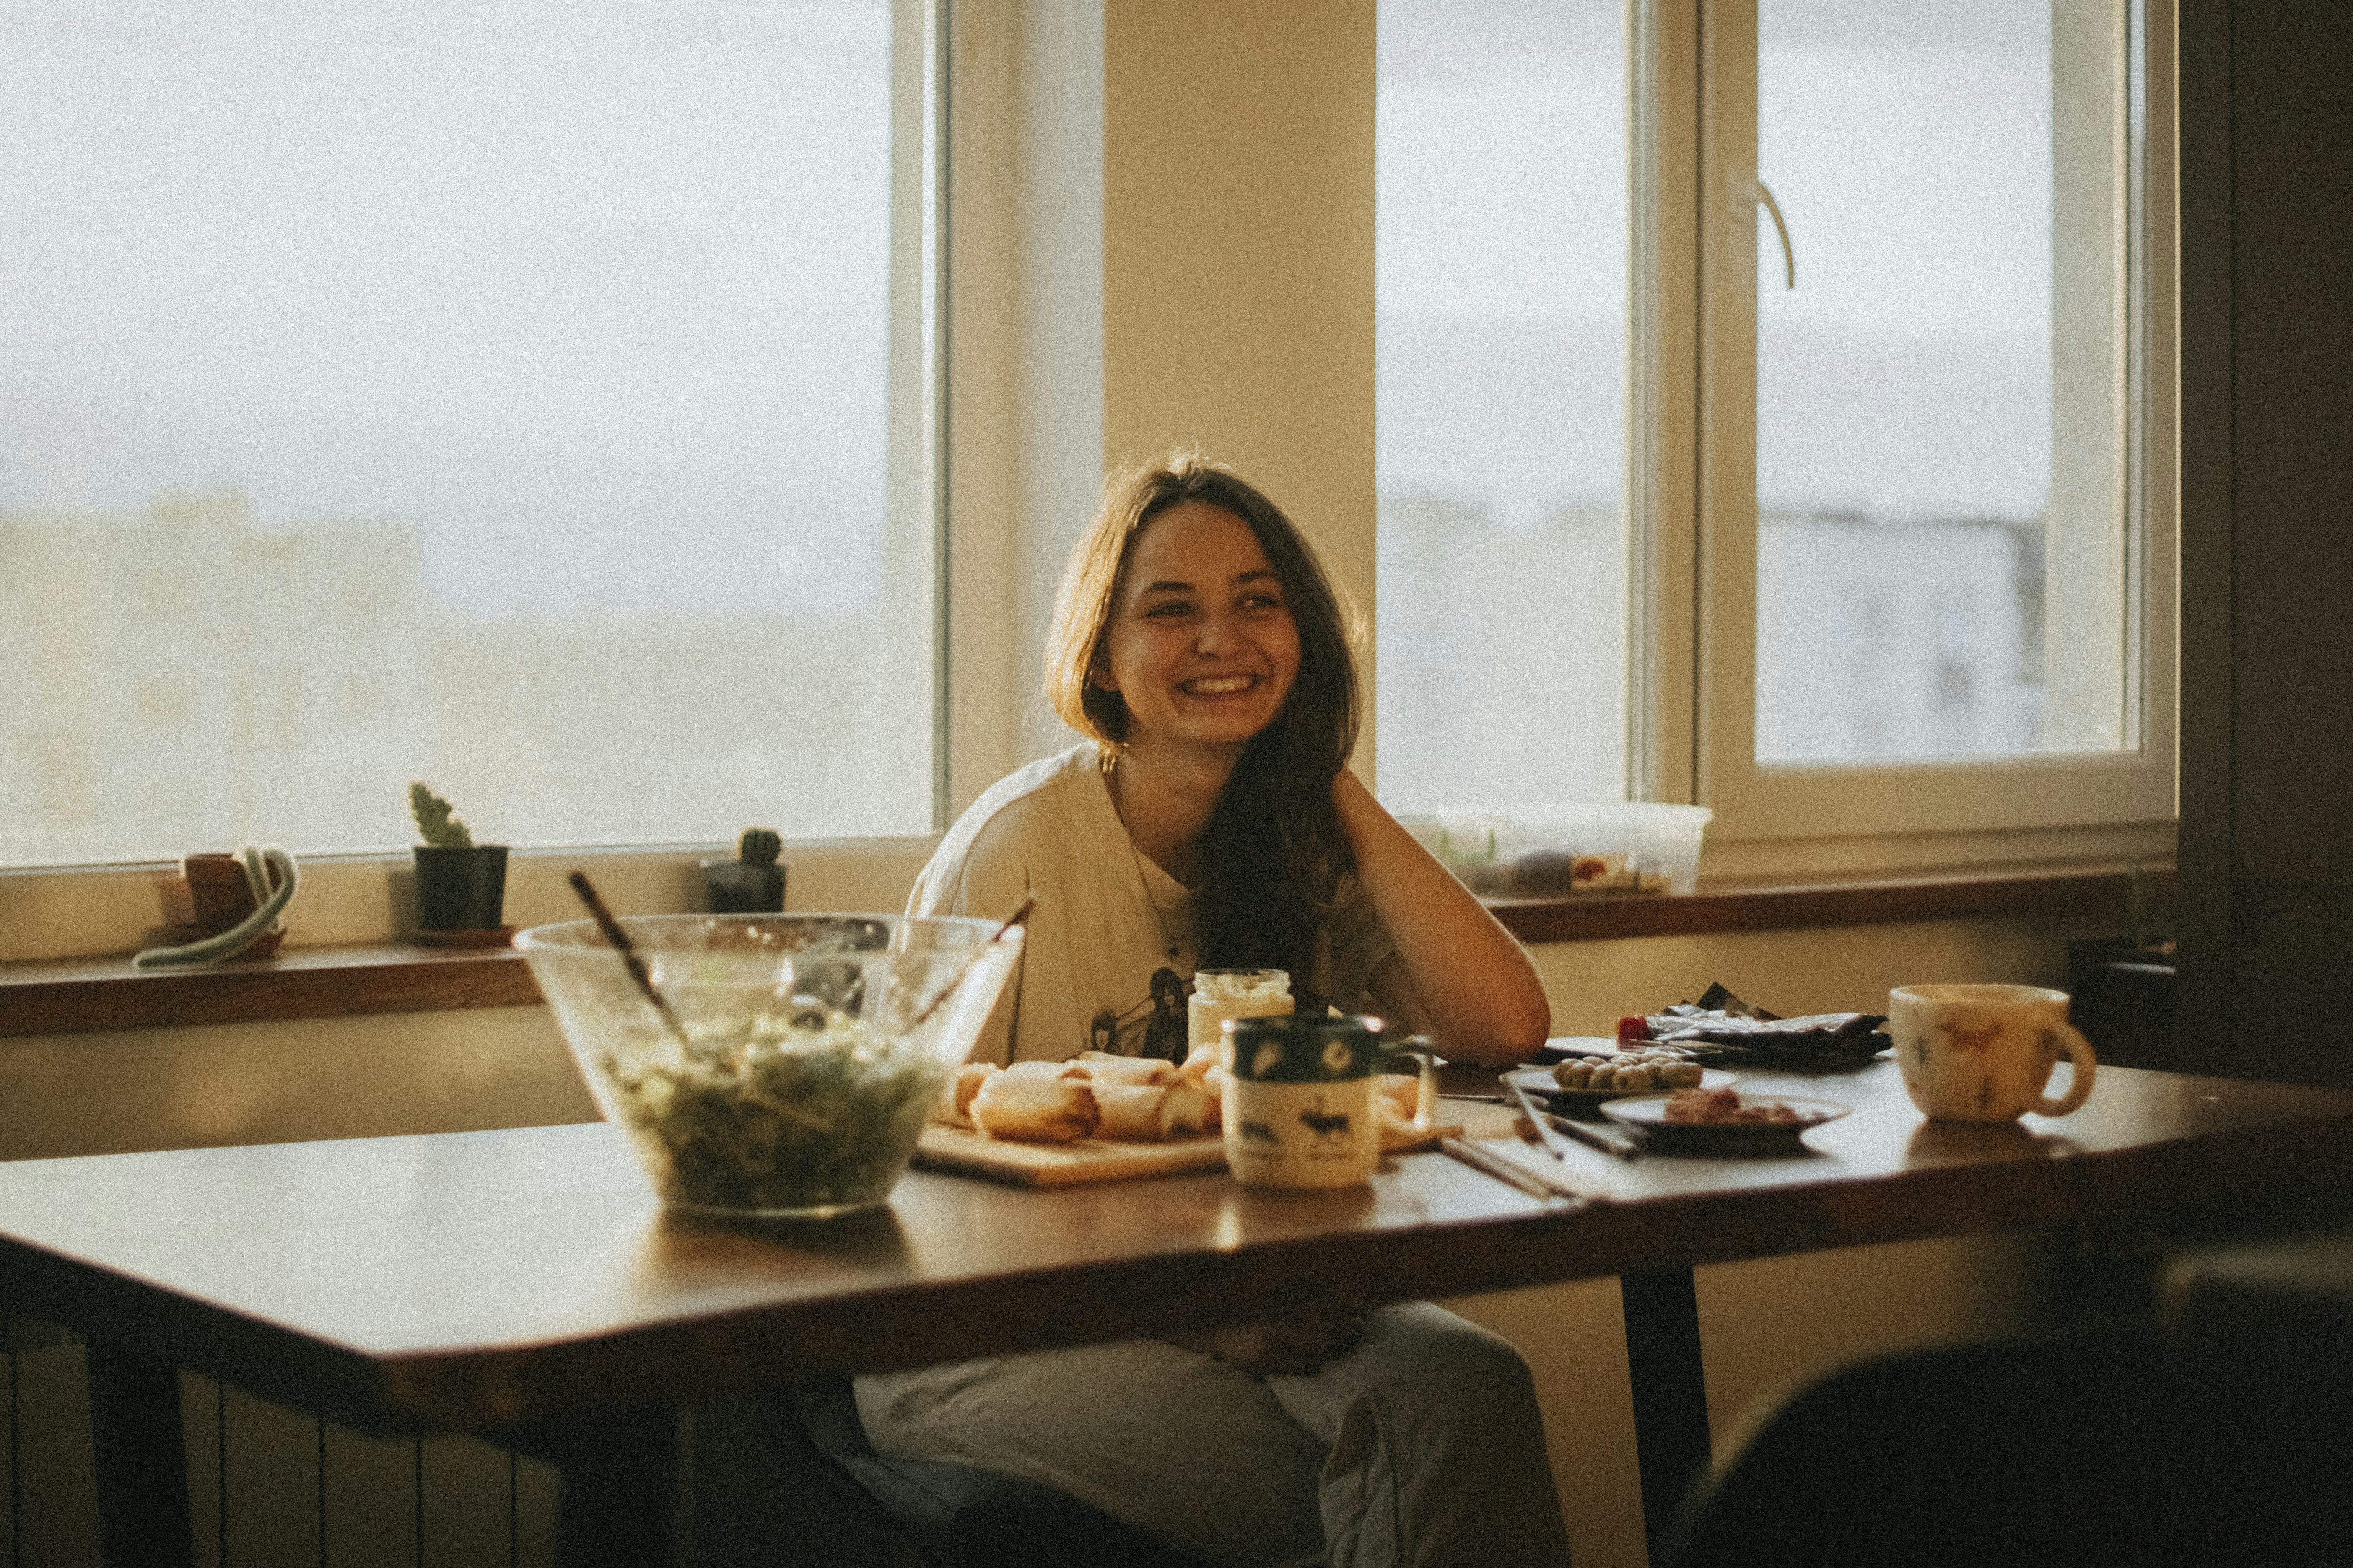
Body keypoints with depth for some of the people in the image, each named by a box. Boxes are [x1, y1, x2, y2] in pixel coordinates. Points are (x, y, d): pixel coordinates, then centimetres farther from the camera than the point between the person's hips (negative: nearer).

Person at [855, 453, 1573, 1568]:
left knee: (1461, 1383, -28)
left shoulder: (1312, 847, 5)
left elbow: (1504, 1028, -11)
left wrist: (1333, 789, -7)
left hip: (1254, 1309, 5)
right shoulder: (1020, 845, -9)